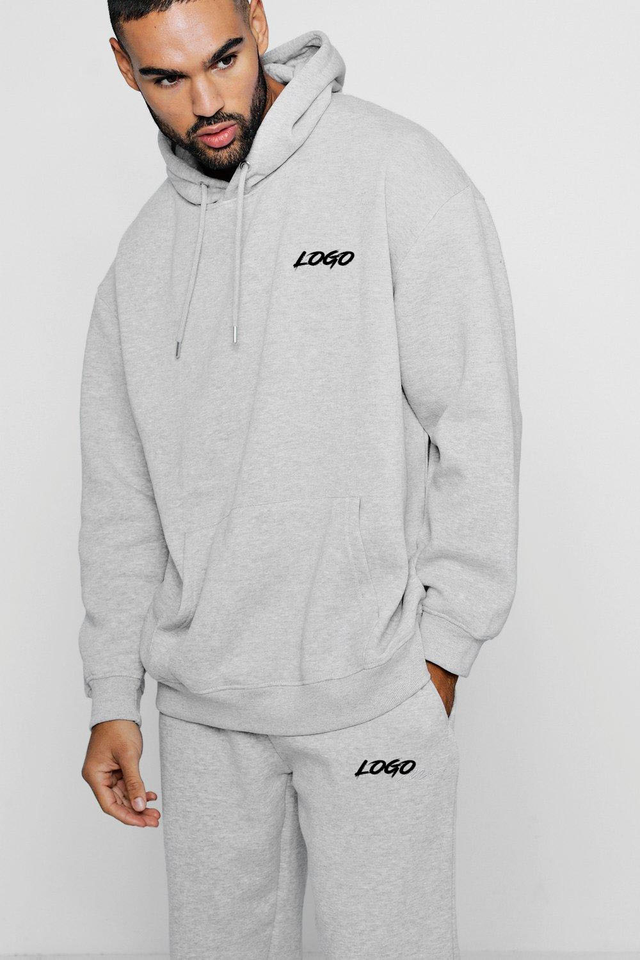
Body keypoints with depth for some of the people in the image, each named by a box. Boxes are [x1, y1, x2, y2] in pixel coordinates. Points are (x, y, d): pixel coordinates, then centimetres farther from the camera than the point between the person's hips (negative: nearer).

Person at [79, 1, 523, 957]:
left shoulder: (397, 172, -8)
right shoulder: (145, 250, 9)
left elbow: (475, 423, -10)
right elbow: (121, 493, 12)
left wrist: (441, 646, -12)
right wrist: (113, 699, 9)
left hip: (373, 691, -5)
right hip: (201, 700, 5)